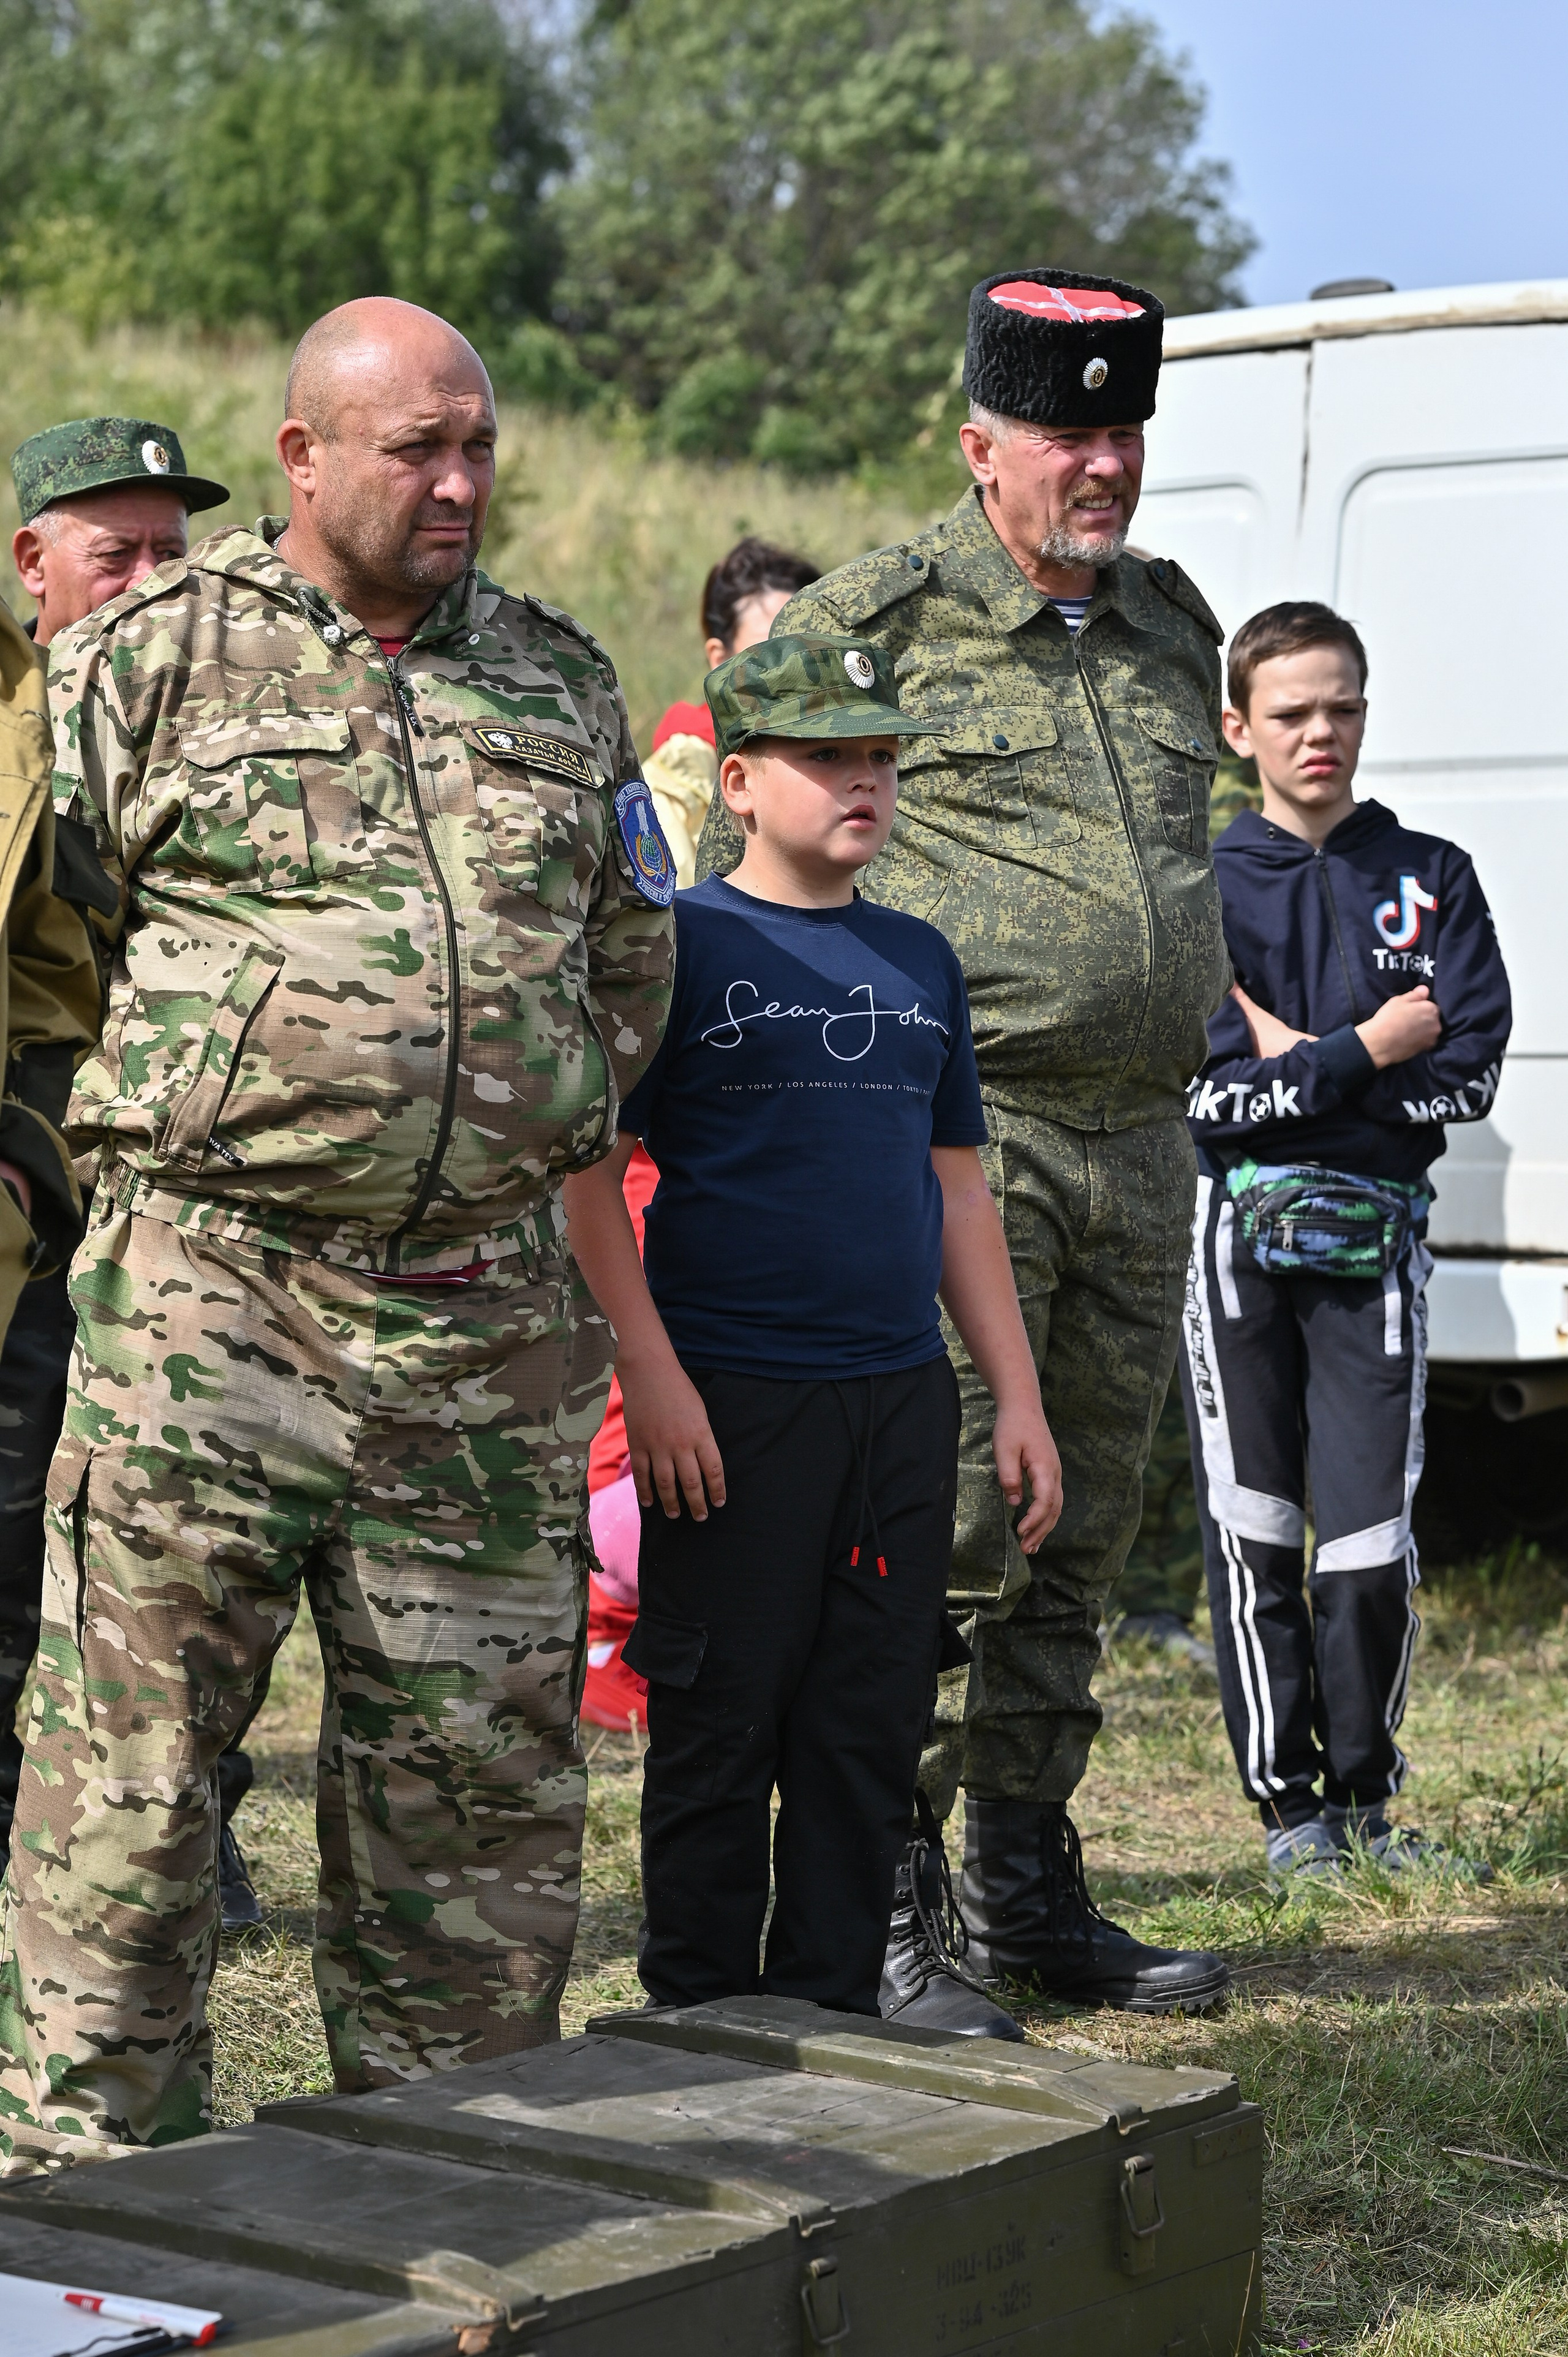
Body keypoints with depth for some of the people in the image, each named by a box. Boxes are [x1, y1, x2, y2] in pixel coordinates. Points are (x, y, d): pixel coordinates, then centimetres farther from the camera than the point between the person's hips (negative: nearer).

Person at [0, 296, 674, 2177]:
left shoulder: (560, 683, 14)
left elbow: (632, 965, 24)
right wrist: (153, 1133, 4)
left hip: (486, 1330, 4)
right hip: (206, 1305, -4)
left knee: (481, 1774, 8)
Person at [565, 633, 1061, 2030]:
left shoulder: (921, 960, 14)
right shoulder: (682, 944, -3)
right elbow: (589, 1169, -6)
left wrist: (1018, 1397, 14)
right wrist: (652, 1373, -14)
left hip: (903, 1398, 5)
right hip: (731, 1401, -5)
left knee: (872, 1728, 9)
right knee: (721, 1726, 1)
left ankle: (834, 2013, 19)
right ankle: (702, 2023, 12)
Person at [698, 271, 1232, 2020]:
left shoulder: (1172, 625, 16)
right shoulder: (871, 624, -4)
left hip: (1140, 1145, 7)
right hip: (958, 1136, -6)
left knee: (1076, 1542, 11)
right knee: (937, 1531, -9)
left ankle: (1026, 1892, 22)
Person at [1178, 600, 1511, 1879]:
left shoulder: (1433, 881, 10)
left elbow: (1471, 1073, -1)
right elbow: (1196, 1094, -7)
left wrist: (1295, 1066, -8)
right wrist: (1364, 1053, -10)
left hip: (1377, 1234, 1)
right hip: (1238, 1233, 0)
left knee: (1372, 1535, -4)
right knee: (1254, 1532, 2)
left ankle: (1364, 1796, 13)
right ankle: (1288, 1807, 13)